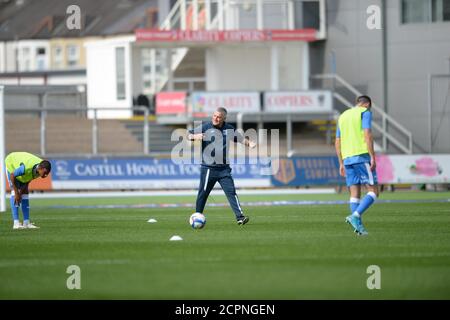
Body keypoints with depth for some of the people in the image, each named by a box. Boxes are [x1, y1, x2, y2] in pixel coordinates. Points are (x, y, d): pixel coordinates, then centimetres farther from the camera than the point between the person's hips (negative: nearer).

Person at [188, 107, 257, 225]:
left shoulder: (229, 129, 10)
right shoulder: (205, 127, 0)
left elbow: (240, 138, 22)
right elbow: (188, 135, 3)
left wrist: (249, 143, 2)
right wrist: (195, 137, -20)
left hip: (224, 168, 2)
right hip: (208, 168, -2)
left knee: (231, 191, -7)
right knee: (203, 193, 2)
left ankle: (240, 217, -11)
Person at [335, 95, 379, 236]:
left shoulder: (343, 116, 21)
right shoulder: (365, 112, 2)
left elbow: (337, 142, 19)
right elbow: (367, 135, -11)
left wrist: (341, 163, 21)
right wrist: (372, 157, -13)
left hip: (347, 159, 7)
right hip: (362, 156, -7)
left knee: (354, 194, 7)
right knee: (373, 191, -4)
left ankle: (358, 225, -2)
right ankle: (355, 216, -22)